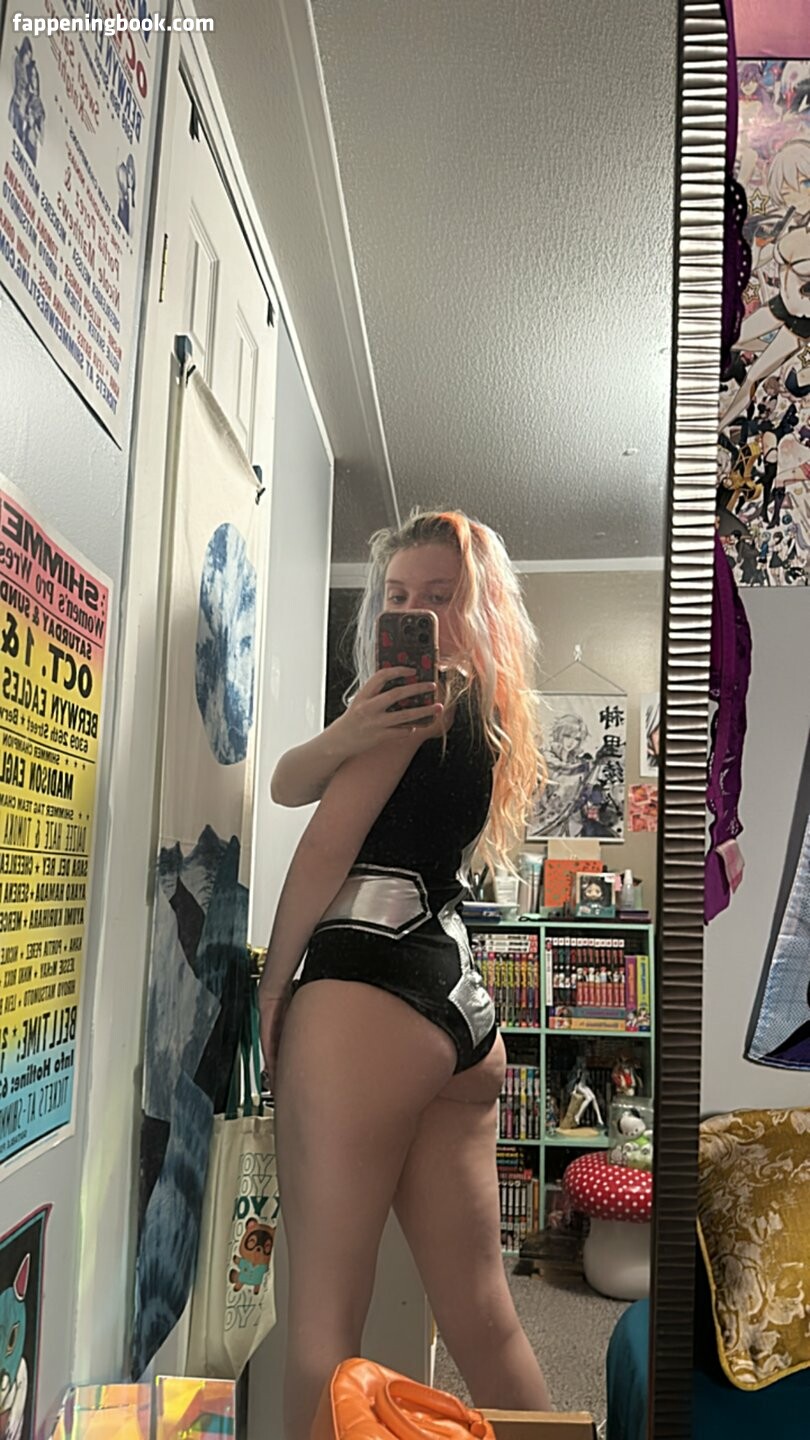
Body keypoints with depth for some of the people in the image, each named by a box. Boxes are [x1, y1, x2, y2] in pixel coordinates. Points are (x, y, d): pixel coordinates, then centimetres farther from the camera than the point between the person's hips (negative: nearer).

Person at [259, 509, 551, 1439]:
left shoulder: (426, 691, -3)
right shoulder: (488, 716, 23)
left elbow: (324, 847, -5)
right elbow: (288, 785, 12)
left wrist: (270, 986, 4)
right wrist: (347, 735, -9)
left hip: (368, 986, -9)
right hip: (460, 1000, 9)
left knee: (323, 1316, -2)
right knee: (479, 1314, 14)